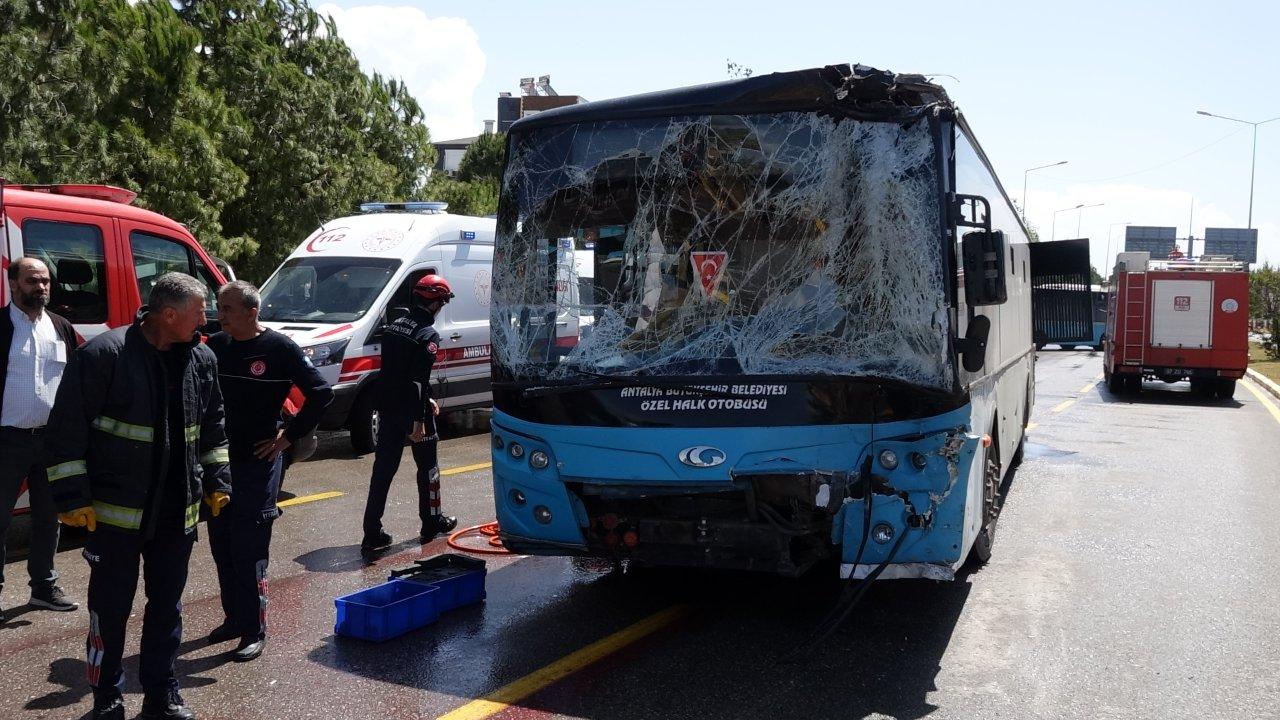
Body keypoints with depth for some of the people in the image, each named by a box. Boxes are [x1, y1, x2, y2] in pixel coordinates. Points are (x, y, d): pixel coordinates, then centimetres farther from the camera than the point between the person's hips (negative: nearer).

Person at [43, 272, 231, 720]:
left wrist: (217, 480, 13)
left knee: (166, 608, 14)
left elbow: (212, 428, 17)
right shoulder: (103, 355, -15)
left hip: (178, 513, 5)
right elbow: (66, 428, -12)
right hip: (115, 512, -5)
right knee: (110, 610, 7)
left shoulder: (201, 359, 3)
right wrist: (71, 497, -13)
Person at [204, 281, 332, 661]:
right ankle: (234, 618, 28)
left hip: (257, 463, -6)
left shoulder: (279, 348, -10)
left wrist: (288, 437, -8)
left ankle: (254, 631, 6)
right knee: (221, 546, 13)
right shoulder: (215, 346, 6)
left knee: (249, 551, -4)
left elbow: (321, 393, -8)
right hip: (218, 461, 6)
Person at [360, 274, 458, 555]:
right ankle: (431, 523, 25)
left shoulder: (394, 327, 11)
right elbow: (419, 379, -22)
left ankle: (372, 534, 5)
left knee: (383, 468, 6)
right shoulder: (428, 335, -15)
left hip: (387, 408, 7)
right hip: (412, 411, -7)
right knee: (428, 468, 12)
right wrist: (418, 420, -22)